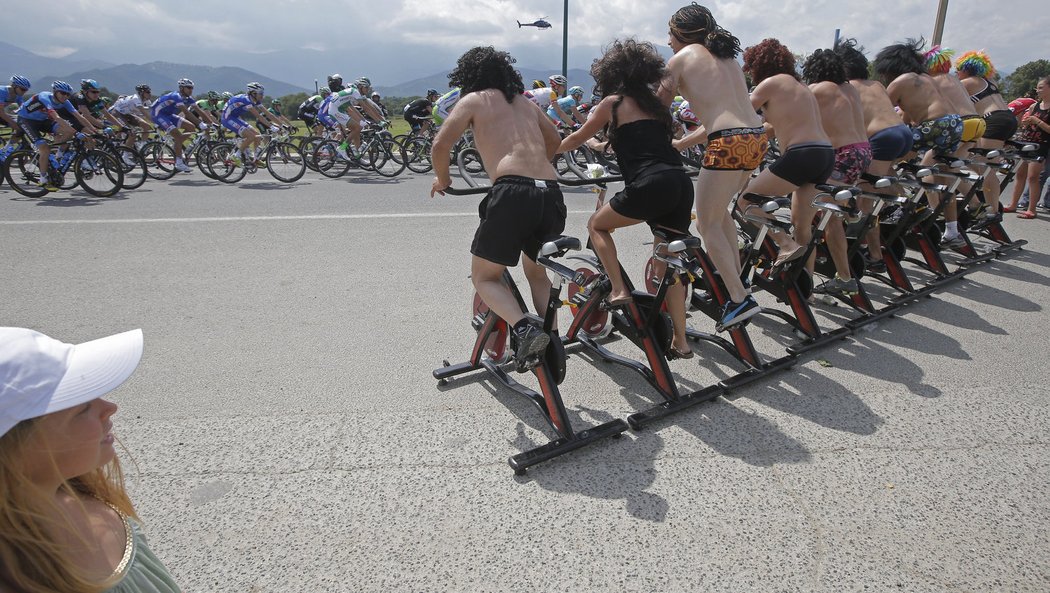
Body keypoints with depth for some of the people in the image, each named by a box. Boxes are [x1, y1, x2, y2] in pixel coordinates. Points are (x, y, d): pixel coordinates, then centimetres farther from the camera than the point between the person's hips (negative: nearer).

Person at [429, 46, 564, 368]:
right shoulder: (524, 102, 29)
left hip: (512, 193, -5)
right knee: (536, 270, 28)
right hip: (551, 194, 6)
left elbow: (441, 143, 0)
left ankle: (524, 328, -15)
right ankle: (551, 345, 15)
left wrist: (442, 179, 18)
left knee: (484, 277, 11)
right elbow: (554, 141, 42)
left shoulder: (474, 100, 13)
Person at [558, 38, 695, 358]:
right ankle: (680, 341, 15)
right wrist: (609, 141, 51)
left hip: (650, 185, -6)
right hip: (682, 184, 6)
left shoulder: (613, 102, 9)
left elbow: (577, 138, 18)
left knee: (597, 224, 18)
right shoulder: (655, 103, 25)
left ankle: (618, 289, 4)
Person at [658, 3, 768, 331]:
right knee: (719, 210, 25)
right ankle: (735, 278, 31)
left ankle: (739, 299, -2)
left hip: (728, 143, -8)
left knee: (708, 225, 3)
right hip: (757, 137, 8)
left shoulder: (681, 58, 5)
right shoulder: (726, 56, 24)